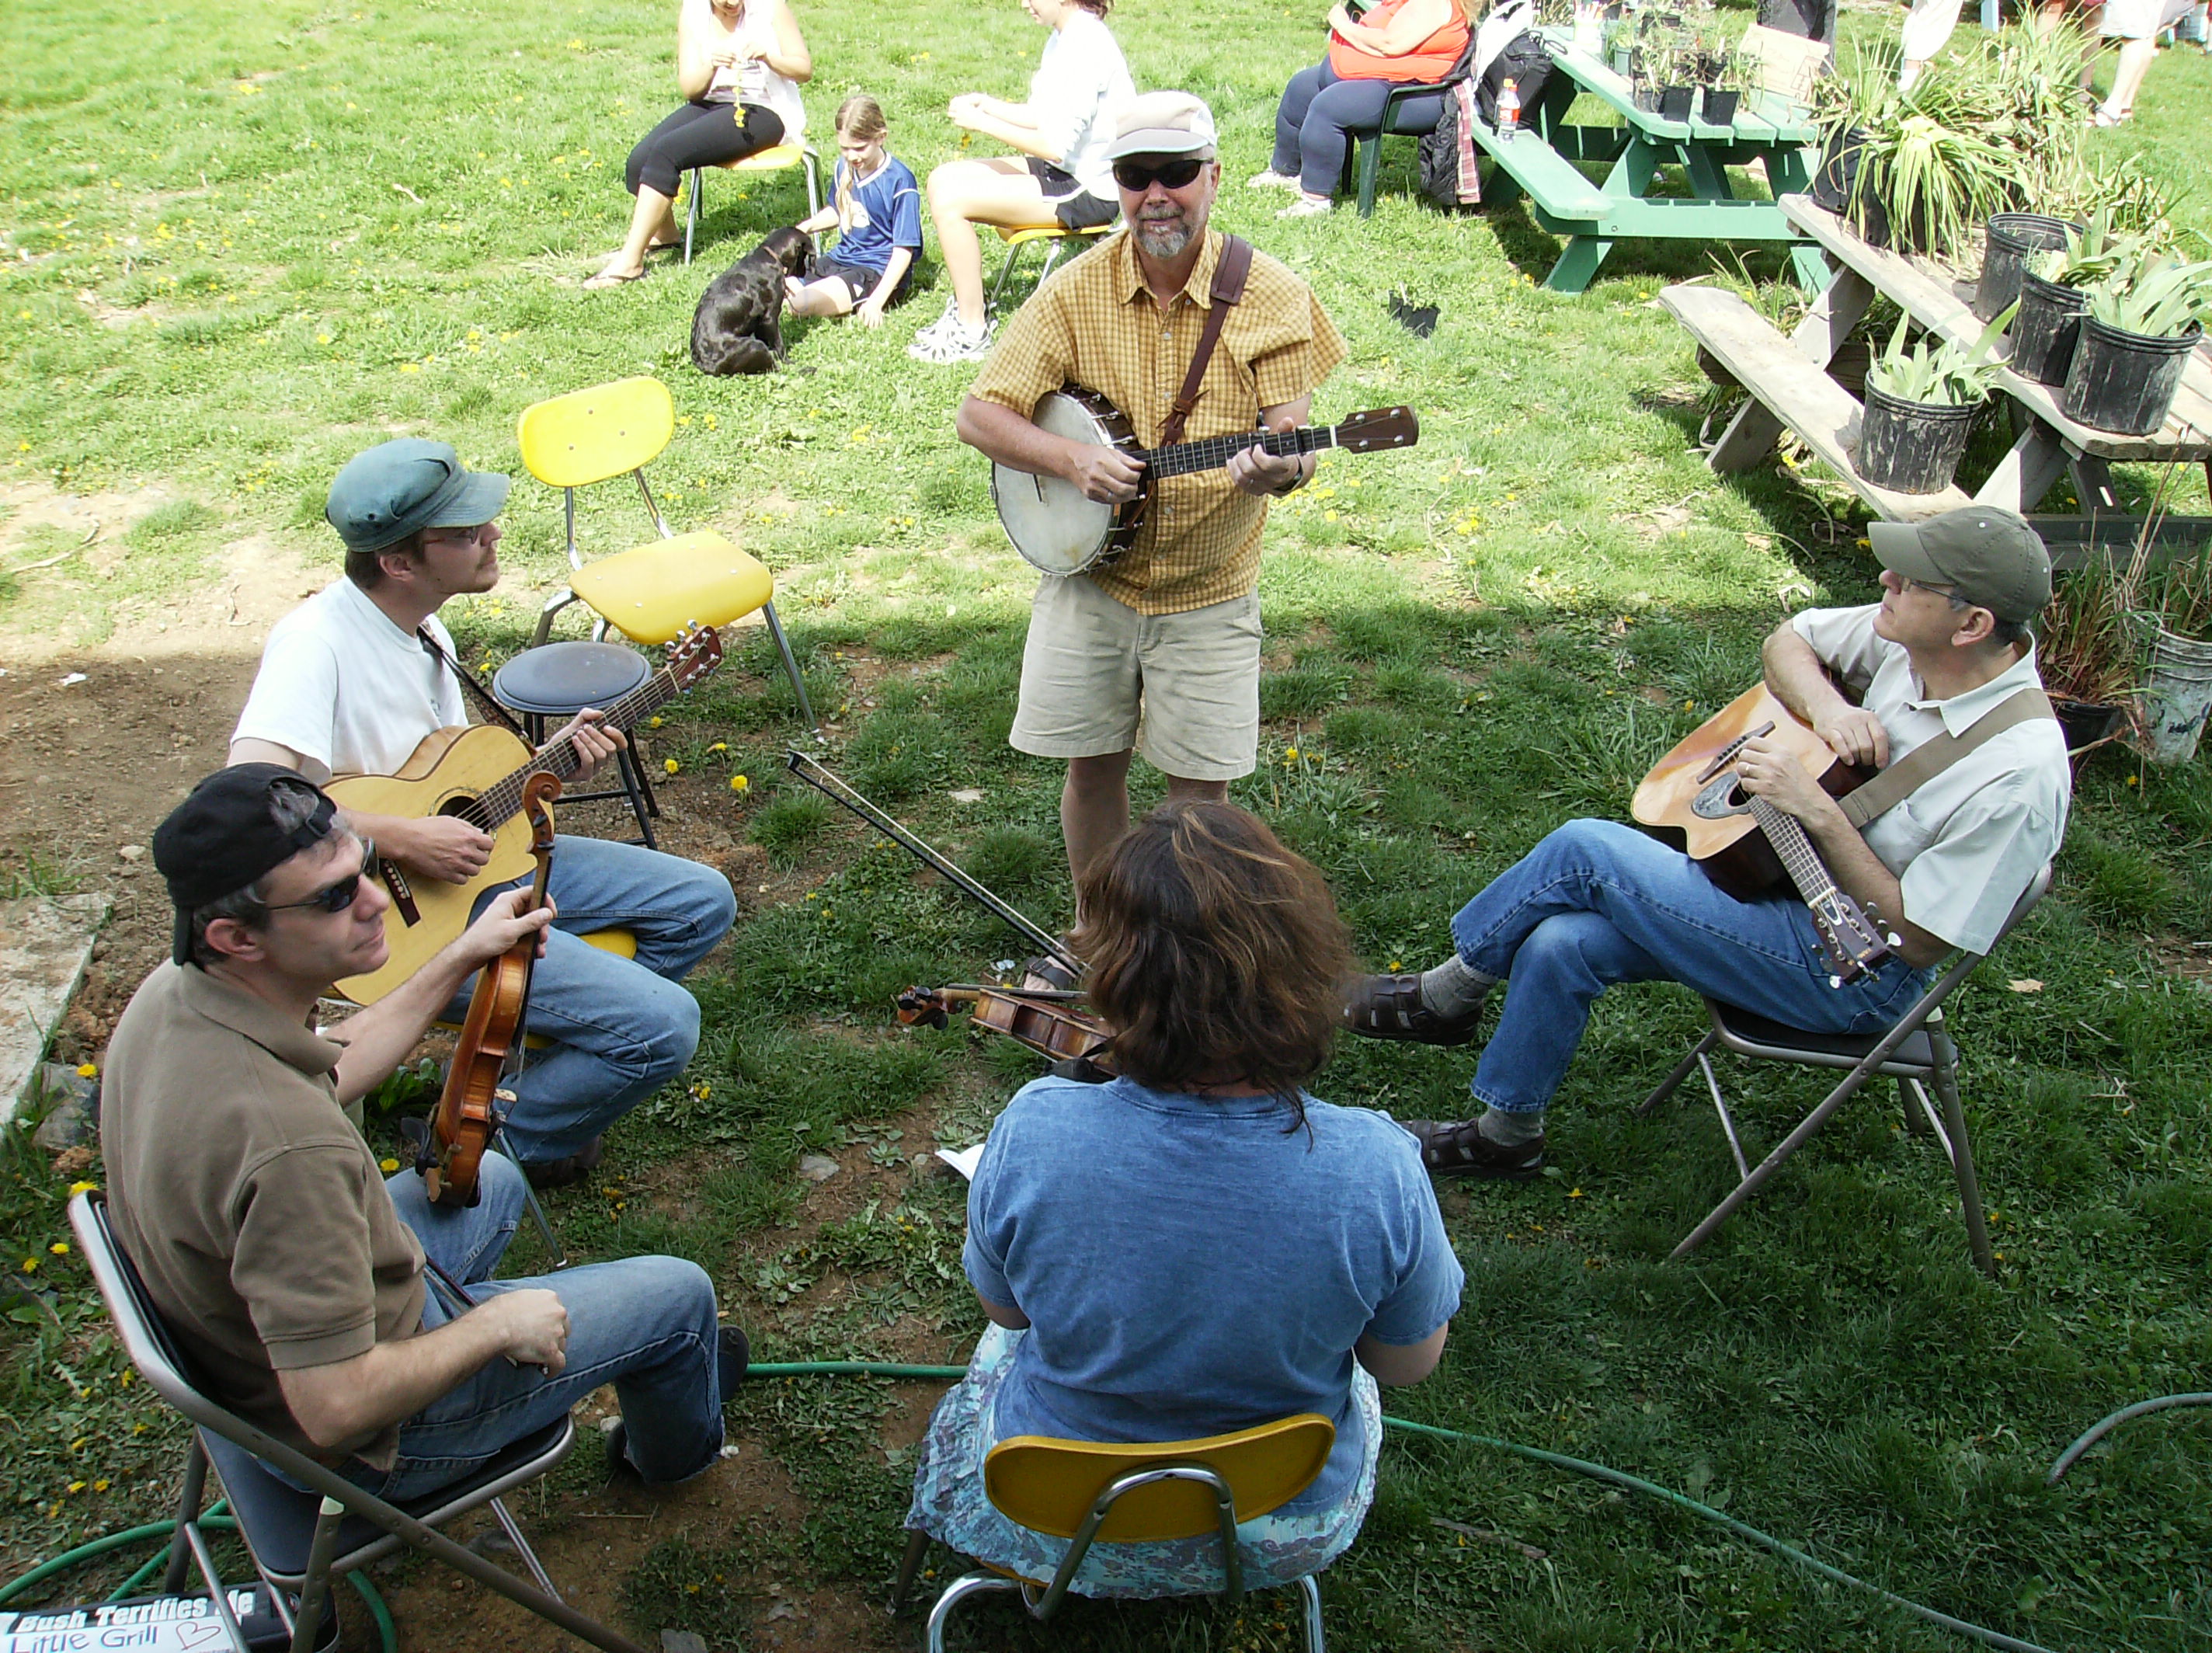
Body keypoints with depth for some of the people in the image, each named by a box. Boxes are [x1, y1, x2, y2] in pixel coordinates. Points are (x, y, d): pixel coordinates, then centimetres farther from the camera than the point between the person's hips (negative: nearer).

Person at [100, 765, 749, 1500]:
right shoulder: (286, 1145, -43)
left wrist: (460, 959, 6)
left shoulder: (173, 991, -15)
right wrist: (501, 1324, -20)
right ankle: (675, 1447, 44)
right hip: (369, 1444, -8)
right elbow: (337, 1409, -36)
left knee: (489, 1180, 31)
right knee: (679, 1293, 10)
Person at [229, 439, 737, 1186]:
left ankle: (567, 1027, 19)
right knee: (663, 1025, -17)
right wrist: (403, 839, -32)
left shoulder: (425, 632, 5)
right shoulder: (319, 639, -24)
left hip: (487, 857, 9)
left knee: (703, 901, 9)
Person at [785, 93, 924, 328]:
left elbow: (904, 249, -18)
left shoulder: (899, 181, -17)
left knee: (802, 304, -26)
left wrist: (876, 301, -27)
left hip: (879, 272, -8)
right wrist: (805, 228, 5)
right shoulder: (845, 166, 5)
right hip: (842, 260, 8)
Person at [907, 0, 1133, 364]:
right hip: (1066, 171, 10)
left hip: (1090, 189, -10)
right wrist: (987, 105, 2)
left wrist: (984, 123, -17)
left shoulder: (1087, 44, -21)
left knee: (951, 200, -16)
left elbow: (1056, 145, -25)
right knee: (943, 180, 6)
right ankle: (965, 307, 13)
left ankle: (972, 333, -7)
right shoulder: (1065, 37, 9)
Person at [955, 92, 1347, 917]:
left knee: (1201, 782, 4)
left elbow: (1294, 438, -11)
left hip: (1210, 590, -1)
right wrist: (1072, 459, -23)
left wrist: (1278, 468, -36)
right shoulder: (1076, 290, -5)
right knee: (1090, 765, 10)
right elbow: (978, 415, -5)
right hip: (1089, 574, 1)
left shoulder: (1270, 293, -7)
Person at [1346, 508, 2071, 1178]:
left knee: (1584, 849, -17)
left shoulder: (2019, 776, -27)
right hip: (1786, 874, 8)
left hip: (1850, 976, -8)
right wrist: (1826, 705, -12)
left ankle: (1447, 995, 6)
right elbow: (1788, 639, 10)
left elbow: (1919, 940, -23)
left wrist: (1819, 811, -30)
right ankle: (1505, 1135, 13)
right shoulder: (1908, 637, -7)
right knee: (1559, 944, -9)